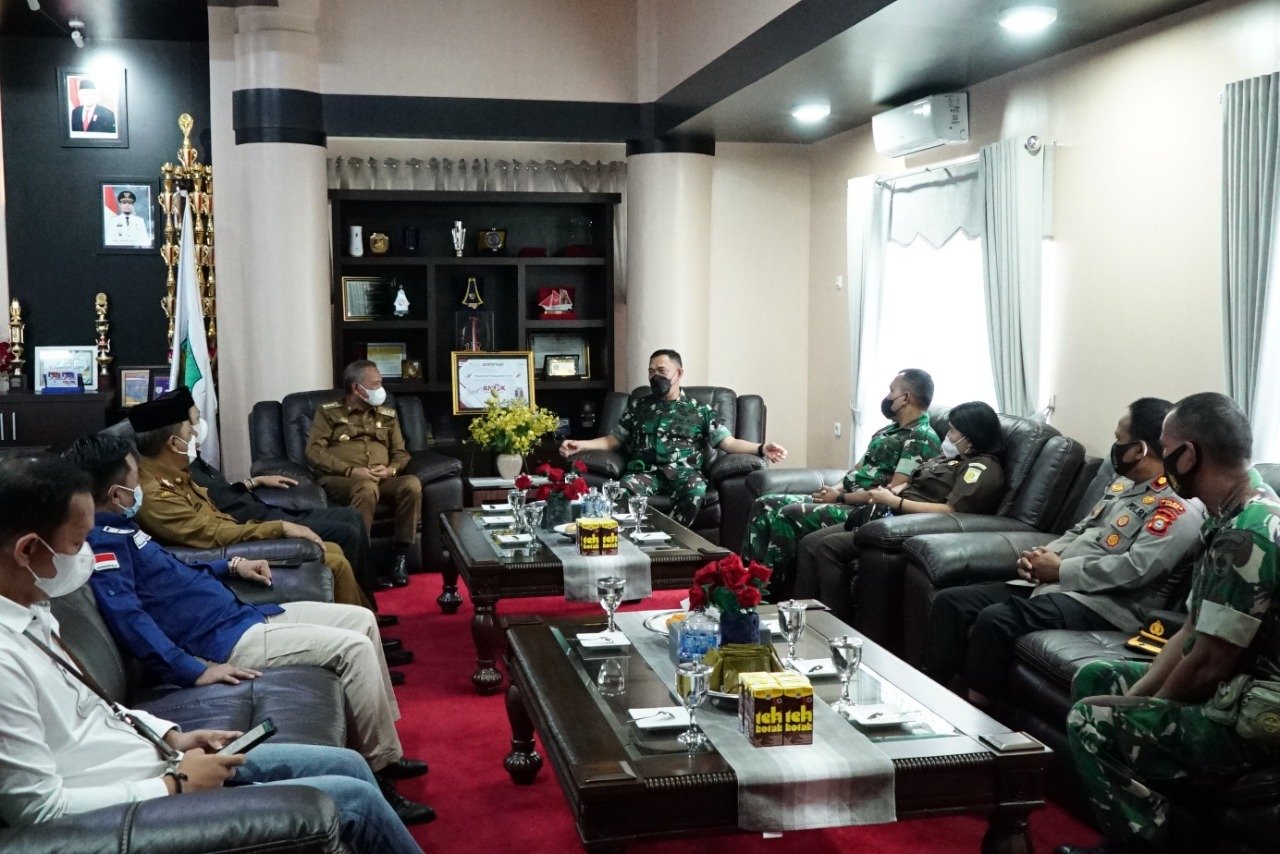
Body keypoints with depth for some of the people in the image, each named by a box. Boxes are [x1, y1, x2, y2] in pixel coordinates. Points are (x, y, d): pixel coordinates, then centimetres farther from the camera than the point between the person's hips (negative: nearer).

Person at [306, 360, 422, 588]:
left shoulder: (387, 415, 24)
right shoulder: (328, 412, 11)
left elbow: (401, 453, 20)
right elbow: (314, 451, -1)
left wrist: (390, 469, -6)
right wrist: (351, 470, -15)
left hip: (382, 481, 4)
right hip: (340, 479, -4)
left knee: (412, 484, -30)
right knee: (367, 488, -39)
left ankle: (401, 556, -22)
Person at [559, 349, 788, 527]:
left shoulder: (700, 410, 17)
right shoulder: (638, 407, 24)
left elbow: (728, 442, 8)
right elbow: (613, 440, 26)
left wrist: (760, 448, -11)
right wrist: (580, 444, 9)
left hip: (684, 472, -1)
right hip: (646, 473, 1)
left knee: (695, 490, -38)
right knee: (625, 488, -36)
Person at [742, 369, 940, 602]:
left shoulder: (923, 438, -10)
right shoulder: (888, 431, 20)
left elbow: (893, 492, -18)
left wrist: (840, 498, -13)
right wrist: (836, 489, 2)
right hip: (846, 499, 10)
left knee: (788, 514, -26)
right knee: (765, 505, -5)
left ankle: (771, 596, -17)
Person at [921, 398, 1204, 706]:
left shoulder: (1180, 508, -12)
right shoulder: (1124, 484, 19)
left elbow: (1135, 569, -23)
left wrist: (1060, 570, -14)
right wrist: (1042, 556, 3)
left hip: (1104, 605, -10)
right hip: (1055, 585, 10)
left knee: (995, 620, -33)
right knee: (951, 600, -4)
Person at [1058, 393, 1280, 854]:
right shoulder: (1233, 521, 7)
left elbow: (1207, 665, -25)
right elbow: (1192, 632, 9)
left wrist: (1142, 710, -7)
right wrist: (1135, 697, 0)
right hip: (1228, 691, 11)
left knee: (1090, 723, -15)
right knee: (1093, 678, 15)